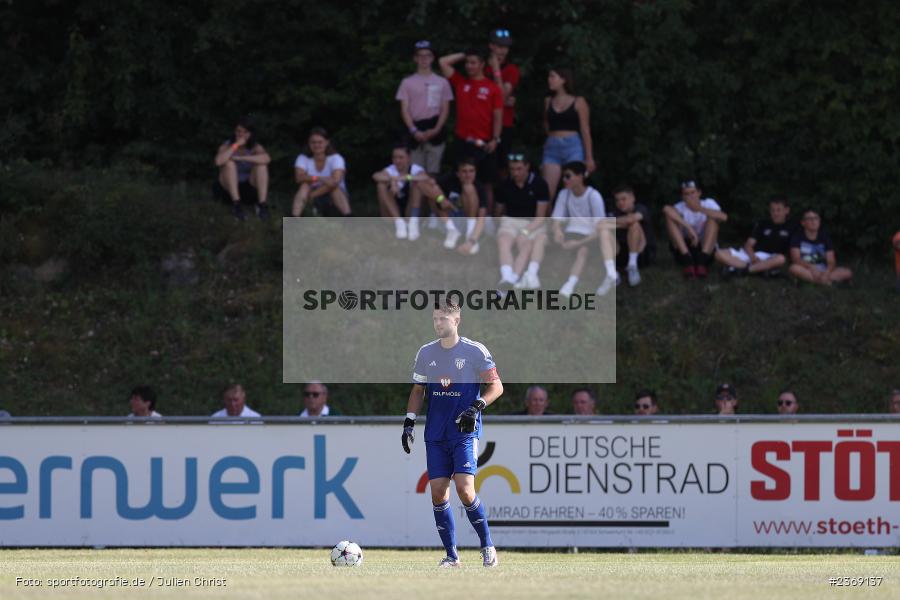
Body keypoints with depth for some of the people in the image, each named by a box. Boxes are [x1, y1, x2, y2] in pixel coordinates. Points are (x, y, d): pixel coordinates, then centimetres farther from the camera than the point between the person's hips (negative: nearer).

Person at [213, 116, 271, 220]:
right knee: (229, 163, -27)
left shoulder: (255, 147, -4)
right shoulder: (227, 145, -7)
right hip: (228, 189, -1)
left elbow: (266, 159, -28)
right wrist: (235, 145, -27)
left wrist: (240, 158, -28)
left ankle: (262, 204, -27)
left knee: (261, 165, -21)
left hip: (248, 189, 1)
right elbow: (219, 161, -30)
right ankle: (236, 204, -29)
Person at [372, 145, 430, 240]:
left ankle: (414, 220, -33)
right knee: (381, 185, -22)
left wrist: (406, 178, -45)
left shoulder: (415, 170, -6)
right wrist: (392, 179, -48)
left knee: (417, 182, -20)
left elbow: (425, 177, -31)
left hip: (409, 211, 0)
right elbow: (376, 176, -30)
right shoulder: (390, 170, -6)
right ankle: (398, 222, -32)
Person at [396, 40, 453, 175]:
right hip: (415, 131, 0)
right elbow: (405, 110, 4)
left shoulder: (441, 82, 10)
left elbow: (445, 110, 7)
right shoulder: (407, 83, 10)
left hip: (435, 131, 0)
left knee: (433, 172, -6)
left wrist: (436, 130, -9)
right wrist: (414, 130, -11)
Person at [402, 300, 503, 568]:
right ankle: (451, 555, 8)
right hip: (436, 435, 5)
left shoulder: (474, 351, -4)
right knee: (438, 493, -1)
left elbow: (496, 386, -2)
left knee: (464, 489, -17)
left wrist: (476, 407, -18)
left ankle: (487, 546, -1)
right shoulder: (426, 353, 9)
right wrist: (409, 422, 7)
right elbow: (418, 390, 18)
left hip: (466, 431, -5)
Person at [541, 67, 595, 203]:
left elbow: (585, 131, 1)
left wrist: (589, 158, -3)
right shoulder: (549, 101, 13)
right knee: (547, 192, -6)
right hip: (552, 147, 3)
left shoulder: (578, 102, 2)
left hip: (573, 146, -3)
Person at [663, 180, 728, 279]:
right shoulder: (681, 207, -6)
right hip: (683, 250, 0)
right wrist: (689, 228, -40)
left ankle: (702, 261, -31)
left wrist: (700, 209, -33)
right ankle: (687, 261, -30)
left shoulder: (708, 204, -3)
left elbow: (724, 217, -24)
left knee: (712, 218, -20)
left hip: (705, 249, 0)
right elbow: (666, 209, -32)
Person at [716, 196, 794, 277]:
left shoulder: (790, 227, 8)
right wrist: (753, 257, -13)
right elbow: (748, 245, 7)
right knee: (720, 254, -19)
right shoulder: (762, 224, 16)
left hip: (770, 260, -3)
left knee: (781, 259, -42)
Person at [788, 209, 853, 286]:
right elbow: (796, 259, -13)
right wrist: (812, 267, -29)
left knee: (847, 273, -21)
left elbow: (831, 262, -3)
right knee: (794, 269, -37)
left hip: (823, 271, 3)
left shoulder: (825, 236, 5)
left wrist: (826, 273, -24)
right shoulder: (797, 236, -1)